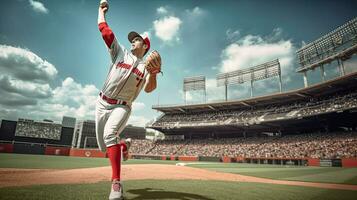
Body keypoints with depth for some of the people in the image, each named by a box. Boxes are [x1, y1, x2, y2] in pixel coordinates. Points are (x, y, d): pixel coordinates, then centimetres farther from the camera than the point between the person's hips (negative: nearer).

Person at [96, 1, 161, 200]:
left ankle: (116, 183, -28)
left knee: (109, 135, -31)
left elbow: (149, 89, -16)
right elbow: (104, 29, 8)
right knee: (104, 145, 6)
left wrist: (154, 74, -33)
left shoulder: (147, 65, 2)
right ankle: (124, 144, 39)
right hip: (103, 103, 4)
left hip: (122, 107, -4)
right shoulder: (120, 52, 8)